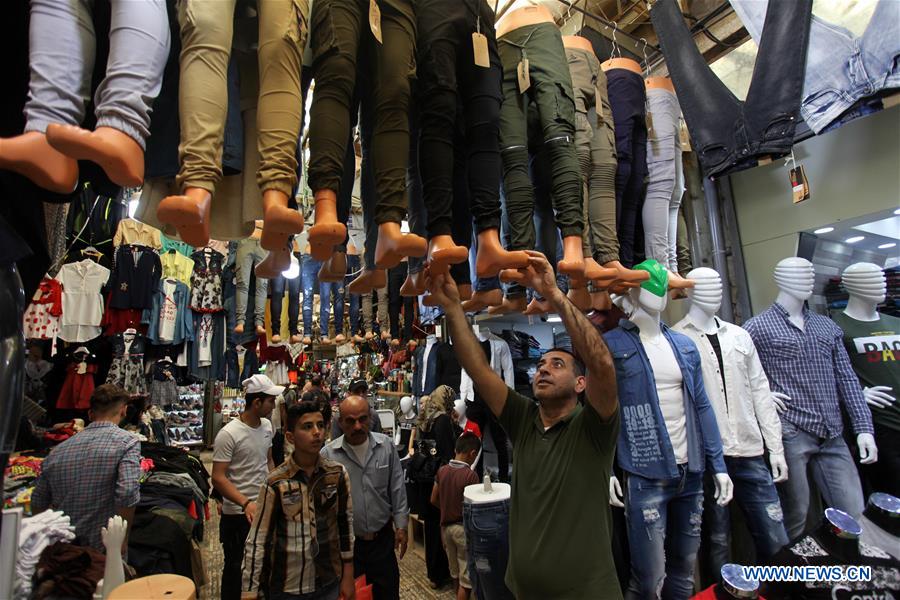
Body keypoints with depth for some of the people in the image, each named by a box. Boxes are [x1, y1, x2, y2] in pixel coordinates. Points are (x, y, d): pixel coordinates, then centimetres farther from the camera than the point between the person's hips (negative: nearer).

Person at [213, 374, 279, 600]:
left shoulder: (267, 426, 1)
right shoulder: (229, 434, -19)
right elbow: (218, 478, -20)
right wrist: (245, 503, -30)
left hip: (265, 508, 6)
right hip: (238, 514, -6)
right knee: (236, 567, 13)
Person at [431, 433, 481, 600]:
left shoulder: (442, 470, -3)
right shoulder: (470, 475, -21)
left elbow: (434, 500, 4)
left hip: (445, 526, 6)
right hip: (463, 527, -6)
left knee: (454, 570, 24)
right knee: (466, 576, 8)